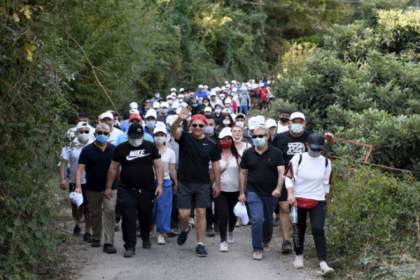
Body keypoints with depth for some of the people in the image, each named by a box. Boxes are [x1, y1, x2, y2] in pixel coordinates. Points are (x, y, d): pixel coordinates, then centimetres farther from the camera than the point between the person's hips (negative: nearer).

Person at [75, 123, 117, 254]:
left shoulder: (114, 150, 1)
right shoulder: (87, 150, -4)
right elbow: (80, 169, -10)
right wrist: (78, 186, -21)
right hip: (93, 189, 1)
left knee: (110, 211, -14)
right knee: (95, 214, 14)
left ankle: (109, 243, -14)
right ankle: (96, 238, 33)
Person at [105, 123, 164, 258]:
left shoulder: (150, 147, 1)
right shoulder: (121, 148, 2)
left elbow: (159, 166, 0)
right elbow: (113, 168, 7)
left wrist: (160, 185, -9)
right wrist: (108, 187, 6)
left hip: (147, 190, 1)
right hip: (126, 191, -1)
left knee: (146, 216, 13)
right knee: (128, 218, -8)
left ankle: (146, 238, 39)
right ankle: (130, 246, -1)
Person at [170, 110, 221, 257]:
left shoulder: (211, 144, -2)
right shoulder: (184, 138, -4)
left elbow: (216, 165, 4)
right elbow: (173, 130, -25)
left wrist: (217, 184, 3)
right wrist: (179, 119, -47)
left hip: (203, 184, 0)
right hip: (184, 183, 0)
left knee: (201, 213, 2)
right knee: (183, 214, 1)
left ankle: (200, 244, 10)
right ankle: (185, 229, 35)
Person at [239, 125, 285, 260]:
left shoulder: (276, 153, -4)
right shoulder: (248, 153, 0)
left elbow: (281, 172, -11)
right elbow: (243, 173, 6)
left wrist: (278, 188, -26)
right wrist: (242, 192, 2)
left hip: (271, 193, 1)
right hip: (253, 192, -1)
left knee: (268, 220, 15)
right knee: (257, 219, -14)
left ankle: (266, 241, 41)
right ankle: (257, 249, -5)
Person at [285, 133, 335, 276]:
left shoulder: (326, 162, 1)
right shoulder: (298, 159, -8)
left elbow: (326, 184, 10)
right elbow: (289, 177, -7)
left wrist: (326, 202, 16)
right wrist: (290, 194, -19)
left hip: (318, 201, 1)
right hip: (298, 200, -1)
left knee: (318, 230, -11)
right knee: (299, 229, 11)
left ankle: (323, 263, -14)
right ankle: (299, 256, 31)